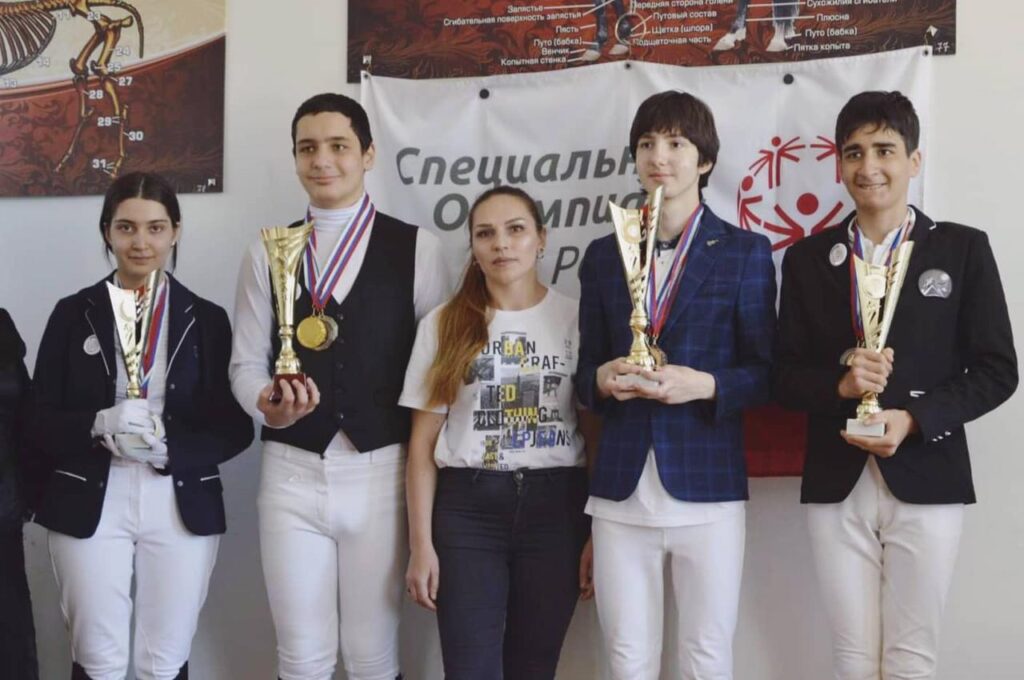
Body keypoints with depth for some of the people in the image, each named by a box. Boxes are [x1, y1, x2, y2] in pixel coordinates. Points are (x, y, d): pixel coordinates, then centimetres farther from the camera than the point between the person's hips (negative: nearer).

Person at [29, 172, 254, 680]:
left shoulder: (206, 319, 5)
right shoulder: (74, 313, 4)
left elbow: (235, 427, 1)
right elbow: (40, 423, 1)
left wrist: (167, 448, -16)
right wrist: (99, 425, -19)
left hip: (182, 507, 1)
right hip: (89, 505, 0)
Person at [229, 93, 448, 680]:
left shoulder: (416, 247, 1)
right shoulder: (267, 252, 8)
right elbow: (246, 362, 7)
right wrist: (266, 405, -15)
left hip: (381, 472, -1)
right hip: (292, 472, 2)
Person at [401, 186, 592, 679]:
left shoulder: (574, 320, 4)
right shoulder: (445, 324, 4)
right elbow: (424, 441, 4)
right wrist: (421, 543, -2)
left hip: (555, 507, 1)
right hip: (467, 508, 0)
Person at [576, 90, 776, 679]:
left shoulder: (745, 252, 3)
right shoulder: (603, 255, 12)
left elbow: (764, 372, 1)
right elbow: (585, 371, 14)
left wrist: (704, 384, -18)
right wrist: (603, 378, -9)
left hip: (707, 488, -2)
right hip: (622, 492, 3)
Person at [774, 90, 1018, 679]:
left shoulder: (964, 249, 2)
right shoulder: (807, 259, 8)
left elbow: (996, 371, -1)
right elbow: (786, 376, 7)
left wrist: (914, 420, -15)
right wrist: (839, 384, -14)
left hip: (927, 481, -2)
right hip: (837, 484, 2)